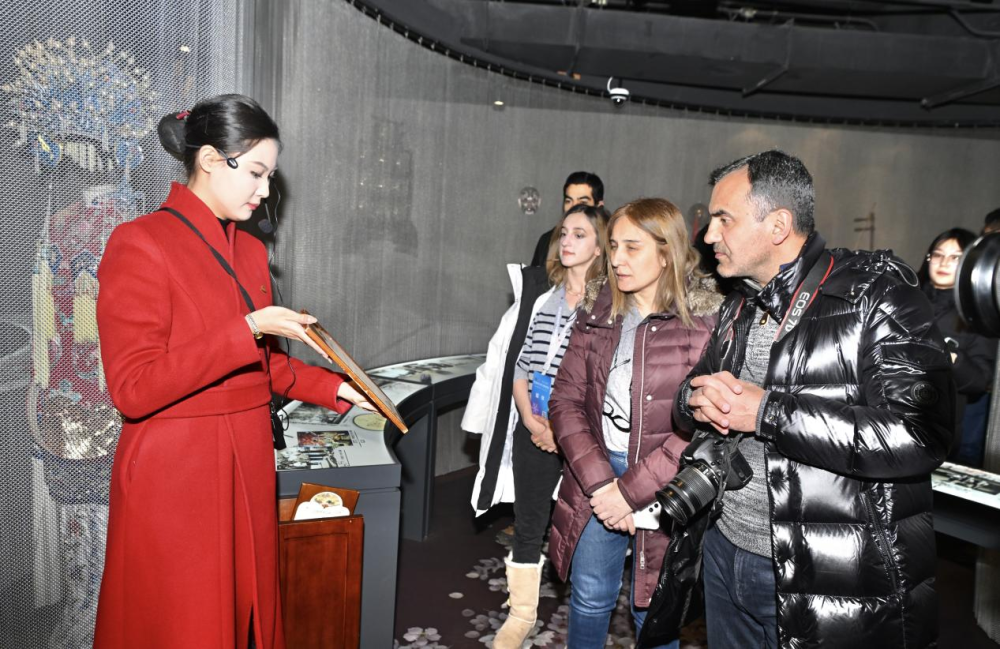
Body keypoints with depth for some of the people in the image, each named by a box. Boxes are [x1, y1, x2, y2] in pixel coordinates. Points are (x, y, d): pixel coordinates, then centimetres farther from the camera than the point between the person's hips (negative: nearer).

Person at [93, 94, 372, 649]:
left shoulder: (250, 251, 9)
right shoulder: (140, 244, -13)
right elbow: (133, 389, -19)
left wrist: (335, 389, 6)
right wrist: (246, 330, -22)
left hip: (247, 461, 7)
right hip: (173, 472, -6)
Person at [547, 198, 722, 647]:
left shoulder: (706, 321, -11)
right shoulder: (597, 315, 4)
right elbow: (566, 400, 0)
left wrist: (632, 489, -18)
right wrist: (599, 481, -11)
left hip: (663, 489, -4)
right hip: (596, 476, 4)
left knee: (652, 612, 13)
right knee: (589, 599, 17)